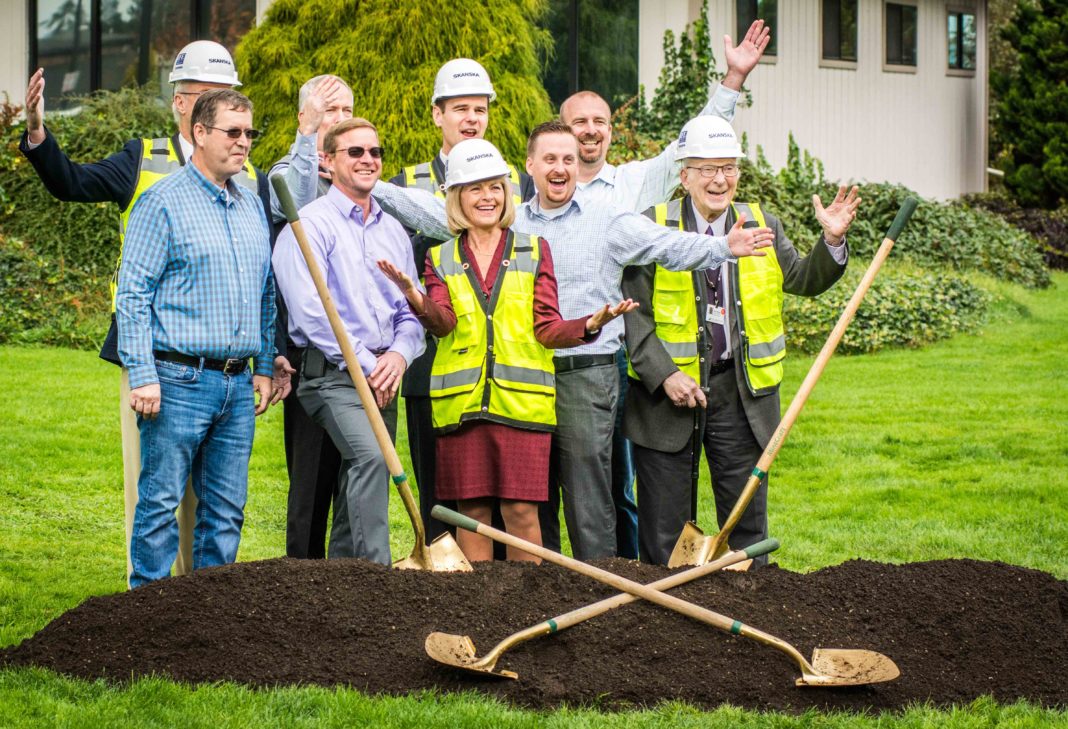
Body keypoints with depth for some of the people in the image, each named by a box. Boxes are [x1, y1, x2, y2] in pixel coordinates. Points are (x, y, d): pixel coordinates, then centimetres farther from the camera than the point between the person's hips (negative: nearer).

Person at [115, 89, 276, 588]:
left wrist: (265, 366, 14)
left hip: (238, 383, 6)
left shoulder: (252, 206, 15)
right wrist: (142, 375, -15)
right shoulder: (163, 202, -5)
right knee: (161, 503, -3)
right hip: (179, 380, -6)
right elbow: (132, 294, -9)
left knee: (226, 509, 9)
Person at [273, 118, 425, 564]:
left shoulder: (393, 231, 18)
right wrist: (365, 364, -12)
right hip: (333, 373, -7)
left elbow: (413, 310, 17)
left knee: (360, 483, 7)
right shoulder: (310, 225, -4)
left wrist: (399, 354, -4)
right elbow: (310, 311, -13)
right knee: (371, 456, -27)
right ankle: (374, 572, -29)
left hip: (382, 377, 7)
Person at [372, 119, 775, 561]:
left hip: (586, 375, -3)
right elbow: (433, 213, 11)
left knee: (588, 494, -3)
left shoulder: (609, 223, 2)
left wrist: (723, 248, -26)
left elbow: (670, 246, -9)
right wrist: (370, 187, 4)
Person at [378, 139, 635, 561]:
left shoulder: (534, 251, 9)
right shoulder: (441, 258, 12)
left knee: (521, 510, -6)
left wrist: (590, 324, -18)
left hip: (521, 401, -1)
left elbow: (548, 329, 2)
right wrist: (418, 303, -28)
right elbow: (443, 322, -6)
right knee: (472, 511, 3)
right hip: (460, 403, 1)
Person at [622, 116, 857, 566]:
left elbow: (804, 280, 5)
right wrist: (664, 375, -17)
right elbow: (635, 313, -6)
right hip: (666, 390, -3)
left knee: (746, 520, 8)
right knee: (663, 531, 4)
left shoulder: (762, 225, 9)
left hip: (742, 391, 3)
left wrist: (832, 242, -13)